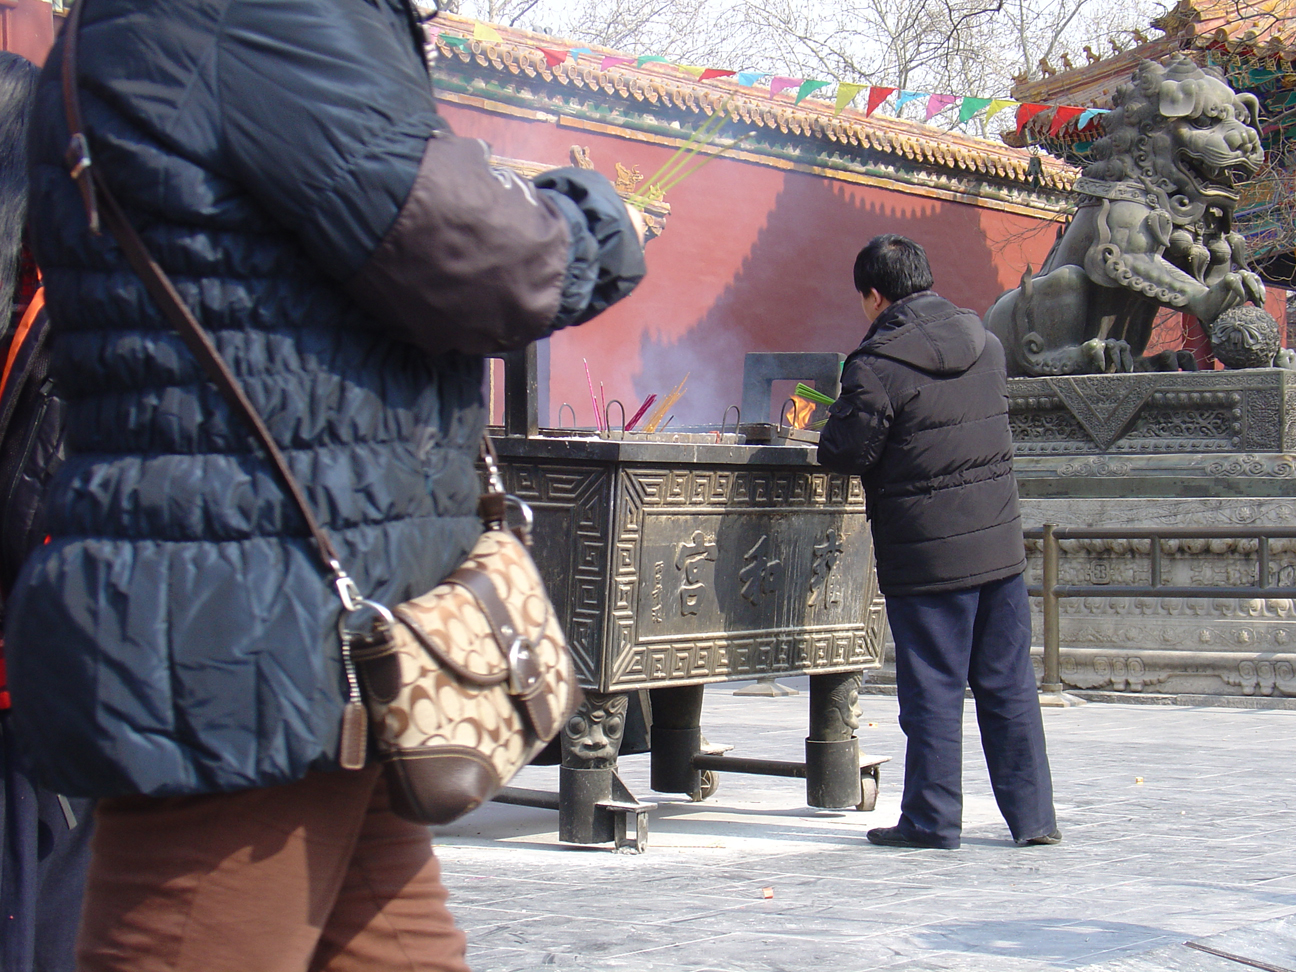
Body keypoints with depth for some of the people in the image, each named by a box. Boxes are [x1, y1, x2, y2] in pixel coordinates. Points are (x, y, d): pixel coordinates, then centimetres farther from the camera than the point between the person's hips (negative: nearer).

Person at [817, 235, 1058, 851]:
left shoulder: (876, 365, -14)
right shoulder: (985, 344, 7)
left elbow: (846, 454, -12)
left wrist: (834, 427, 9)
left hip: (927, 557, -6)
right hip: (1000, 545, 6)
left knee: (933, 689, 3)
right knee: (1008, 684, 11)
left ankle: (932, 819, 10)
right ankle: (1032, 815, 15)